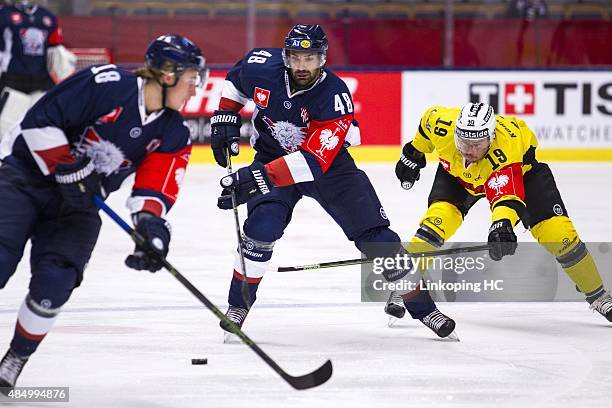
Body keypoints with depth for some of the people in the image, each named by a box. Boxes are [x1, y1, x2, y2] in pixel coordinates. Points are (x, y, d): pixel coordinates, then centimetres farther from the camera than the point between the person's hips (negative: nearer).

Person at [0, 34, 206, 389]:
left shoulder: (173, 135, -1)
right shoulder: (107, 84, -20)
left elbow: (154, 187, -5)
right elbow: (40, 120, -20)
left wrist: (152, 224, -24)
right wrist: (69, 169, -20)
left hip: (78, 201, 5)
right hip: (29, 172, -5)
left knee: (54, 283, -15)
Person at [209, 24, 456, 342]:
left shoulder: (334, 95, -32)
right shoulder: (264, 68, -21)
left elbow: (314, 159, -41)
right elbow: (237, 77, 6)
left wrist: (260, 177, -50)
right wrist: (225, 118, -2)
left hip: (329, 163, -1)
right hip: (273, 155, 1)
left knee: (375, 234, -4)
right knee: (262, 227, -24)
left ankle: (422, 307, 9)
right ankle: (238, 305, -5)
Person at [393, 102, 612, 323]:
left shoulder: (504, 150, -43)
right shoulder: (443, 124, -33)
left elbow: (506, 195, -55)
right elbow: (429, 118, -9)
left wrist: (503, 224, -75)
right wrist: (414, 153, 6)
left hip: (521, 166, -2)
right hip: (456, 172, 3)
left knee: (557, 231, -11)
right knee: (439, 218, -24)